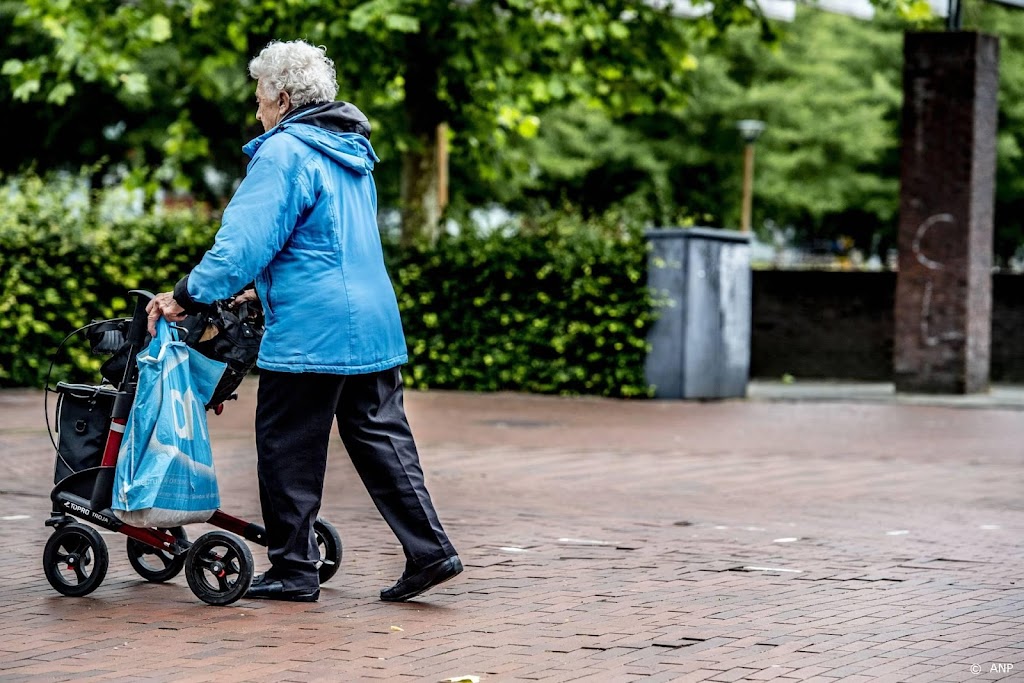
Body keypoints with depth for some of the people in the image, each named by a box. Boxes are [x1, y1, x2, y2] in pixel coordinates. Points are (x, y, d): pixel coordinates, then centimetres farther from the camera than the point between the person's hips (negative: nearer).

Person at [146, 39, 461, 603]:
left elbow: (246, 239, -18)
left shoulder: (284, 152, -11)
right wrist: (265, 287, 30)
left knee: (288, 449, 2)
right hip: (373, 324, 9)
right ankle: (429, 550, 4)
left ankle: (293, 569, 7)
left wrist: (189, 296, -12)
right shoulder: (351, 153, 18)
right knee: (381, 438, 10)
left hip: (309, 331, -8)